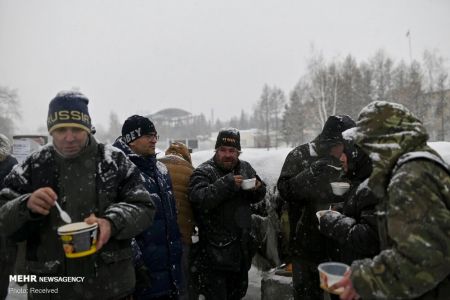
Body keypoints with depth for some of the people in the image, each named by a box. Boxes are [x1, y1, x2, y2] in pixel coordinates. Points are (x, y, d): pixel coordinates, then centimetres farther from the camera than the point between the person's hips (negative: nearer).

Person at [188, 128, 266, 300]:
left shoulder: (245, 168, 7)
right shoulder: (204, 172, -12)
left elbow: (258, 196, 16)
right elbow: (198, 198, -30)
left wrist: (257, 188, -7)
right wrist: (227, 183, -35)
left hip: (241, 246, 6)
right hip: (215, 250, -6)